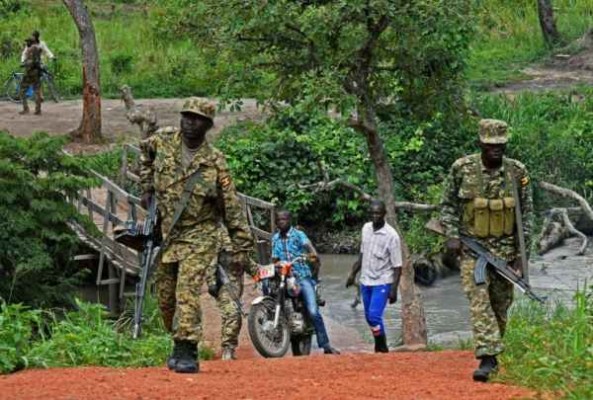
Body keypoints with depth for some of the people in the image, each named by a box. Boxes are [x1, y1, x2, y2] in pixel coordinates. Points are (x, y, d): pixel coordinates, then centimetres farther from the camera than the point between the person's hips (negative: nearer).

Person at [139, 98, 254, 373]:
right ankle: (180, 344, 27)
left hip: (198, 237, -5)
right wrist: (147, 187, 17)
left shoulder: (214, 162, -10)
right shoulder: (164, 140, -1)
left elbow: (232, 206, -5)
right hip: (165, 234, 5)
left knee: (187, 292, -18)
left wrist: (241, 247, -6)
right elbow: (145, 152, 25)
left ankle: (187, 353, -20)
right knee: (165, 296, 10)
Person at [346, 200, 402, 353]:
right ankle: (380, 346, 26)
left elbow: (397, 266, -13)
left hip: (382, 282, -7)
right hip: (366, 281, 7)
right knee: (369, 317, 12)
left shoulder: (391, 235, -15)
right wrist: (353, 273, 19)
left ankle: (382, 349, -5)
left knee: (374, 316, -17)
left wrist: (394, 289, -17)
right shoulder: (366, 228, 4)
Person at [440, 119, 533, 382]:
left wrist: (521, 252, -1)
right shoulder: (462, 169, -5)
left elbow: (526, 214, 4)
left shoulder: (517, 172, -2)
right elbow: (448, 205, 5)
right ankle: (487, 358, -20)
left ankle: (492, 354, 25)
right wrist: (452, 236, -7)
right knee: (479, 300, -14)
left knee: (501, 305, 8)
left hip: (505, 248, 2)